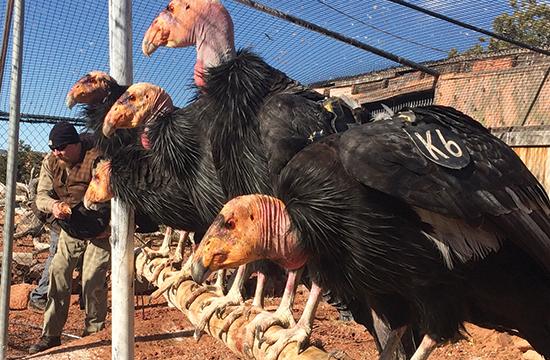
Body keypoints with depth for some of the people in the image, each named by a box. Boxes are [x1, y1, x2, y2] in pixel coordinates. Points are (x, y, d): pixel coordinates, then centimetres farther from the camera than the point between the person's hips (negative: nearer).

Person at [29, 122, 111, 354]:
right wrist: (53, 205, -25)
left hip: (99, 232, -6)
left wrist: (109, 227, -21)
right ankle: (51, 335, 17)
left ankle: (93, 333, 15)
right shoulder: (50, 162, -4)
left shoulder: (97, 159, -24)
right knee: (58, 276, 4)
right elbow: (41, 195, -2)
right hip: (69, 231, 6)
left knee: (92, 282, -5)